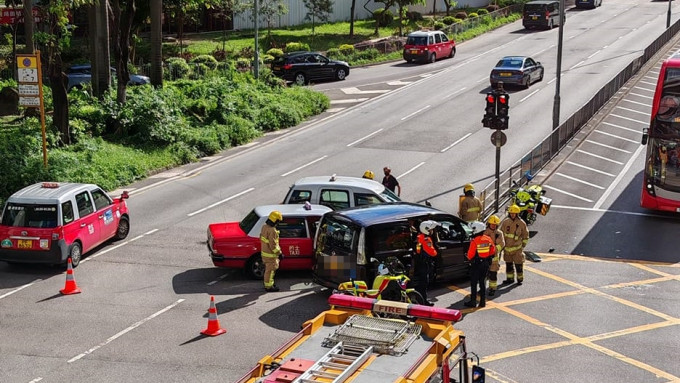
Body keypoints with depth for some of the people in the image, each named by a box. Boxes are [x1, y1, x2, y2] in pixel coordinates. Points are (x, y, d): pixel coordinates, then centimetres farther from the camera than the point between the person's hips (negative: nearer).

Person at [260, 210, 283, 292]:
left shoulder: (264, 226, 1)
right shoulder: (272, 230, -28)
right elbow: (273, 245, -26)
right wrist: (279, 253, -17)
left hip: (264, 251, 9)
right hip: (270, 254, -9)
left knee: (268, 269, 23)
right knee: (270, 270, 5)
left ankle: (267, 283, 36)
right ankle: (268, 287, 15)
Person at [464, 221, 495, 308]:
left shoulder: (474, 241, -18)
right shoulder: (488, 239, -1)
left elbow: (470, 254, -16)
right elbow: (493, 251, 8)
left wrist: (470, 259, 6)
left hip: (476, 264, -5)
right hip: (486, 263, 6)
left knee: (474, 284, 4)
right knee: (483, 283, 14)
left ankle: (473, 302, 6)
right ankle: (483, 302, 16)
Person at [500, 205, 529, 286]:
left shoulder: (521, 223, -6)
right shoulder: (505, 222, 1)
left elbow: (525, 236, 4)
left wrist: (523, 245, 1)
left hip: (517, 248, -3)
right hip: (507, 248, 3)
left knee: (518, 264, 0)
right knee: (508, 264, 11)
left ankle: (520, 279, 13)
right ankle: (510, 278, 23)